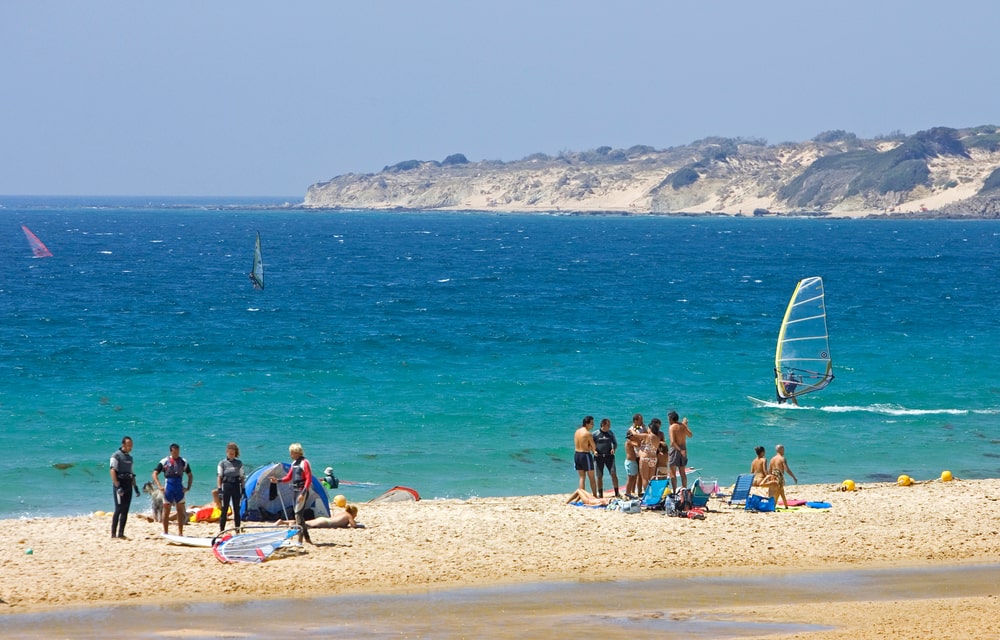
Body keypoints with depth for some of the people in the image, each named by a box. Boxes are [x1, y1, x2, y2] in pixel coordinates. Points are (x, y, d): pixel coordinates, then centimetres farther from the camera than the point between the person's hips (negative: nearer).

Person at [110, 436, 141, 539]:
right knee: (119, 509, -11)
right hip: (120, 484, -7)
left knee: (125, 510, 4)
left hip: (128, 485, 7)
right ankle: (113, 533, -9)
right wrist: (117, 486, -22)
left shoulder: (129, 457, 18)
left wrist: (135, 486, 18)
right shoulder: (116, 456, -6)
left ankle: (121, 533, 6)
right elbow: (112, 471, -14)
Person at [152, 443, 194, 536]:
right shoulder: (164, 461, -1)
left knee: (181, 511, 2)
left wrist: (188, 487, 3)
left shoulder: (183, 462, 6)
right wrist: (159, 486, -13)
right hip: (168, 487, -2)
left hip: (179, 488, 2)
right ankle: (165, 533, 9)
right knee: (166, 511, 3)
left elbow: (190, 475, 15)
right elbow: (155, 474, -1)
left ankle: (180, 533, 8)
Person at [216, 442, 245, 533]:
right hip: (226, 486, -3)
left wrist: (242, 488, 7)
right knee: (224, 509, -4)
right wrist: (219, 489, -11)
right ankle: (221, 530, -2)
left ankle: (237, 529, 12)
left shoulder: (239, 463, 8)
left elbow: (242, 476, 12)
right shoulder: (222, 463, 0)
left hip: (236, 486, 3)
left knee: (236, 509, 6)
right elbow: (219, 477, -3)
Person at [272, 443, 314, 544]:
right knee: (299, 514, 11)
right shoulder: (294, 463, 13)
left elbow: (309, 479, -18)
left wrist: (303, 493, -23)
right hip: (296, 490, 9)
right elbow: (289, 477, 17)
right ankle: (307, 537, 19)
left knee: (298, 514, -14)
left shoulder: (304, 463, -13)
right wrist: (278, 480, 1)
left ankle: (300, 539, -15)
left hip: (303, 491, -9)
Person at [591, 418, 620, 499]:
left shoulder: (611, 433, 8)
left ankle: (617, 493, -4)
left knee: (614, 474, -9)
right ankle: (600, 494, 12)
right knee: (599, 476, 3)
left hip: (609, 456, 1)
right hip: (599, 457, -1)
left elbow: (615, 443, 15)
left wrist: (614, 449, -6)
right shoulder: (595, 434, 1)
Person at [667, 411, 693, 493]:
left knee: (672, 473, -3)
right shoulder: (683, 426, 6)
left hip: (675, 449, -7)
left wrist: (679, 450, -24)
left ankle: (674, 492, -7)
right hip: (683, 449, 7)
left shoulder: (672, 427, -13)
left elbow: (673, 442, -24)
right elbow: (690, 435, 25)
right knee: (683, 472, 15)